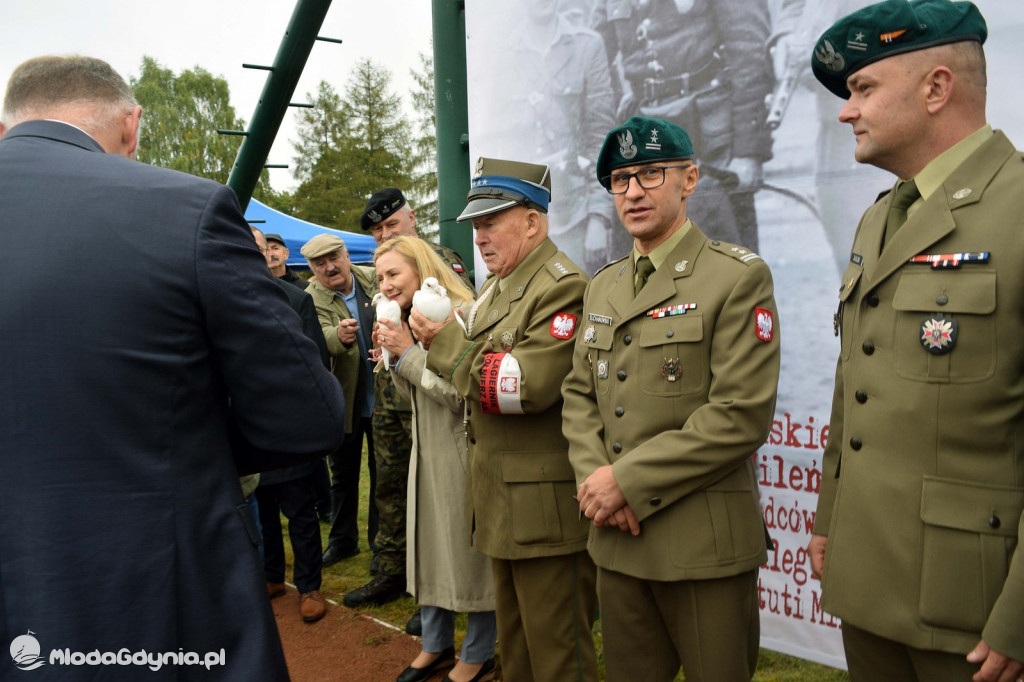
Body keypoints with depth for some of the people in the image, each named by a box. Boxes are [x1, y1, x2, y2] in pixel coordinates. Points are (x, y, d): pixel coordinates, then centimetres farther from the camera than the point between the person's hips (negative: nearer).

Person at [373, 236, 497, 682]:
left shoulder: (461, 314, -17)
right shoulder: (411, 319, 11)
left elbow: (459, 393, -21)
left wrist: (408, 352, -18)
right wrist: (393, 355, -2)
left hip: (460, 452, -9)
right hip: (426, 451, 9)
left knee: (470, 549, 4)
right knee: (428, 544, 17)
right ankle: (436, 645, 35)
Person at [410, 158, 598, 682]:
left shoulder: (563, 288, -15)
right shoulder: (496, 290, 16)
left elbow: (527, 384, -25)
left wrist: (447, 342, -17)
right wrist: (437, 341, 1)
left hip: (546, 507, -9)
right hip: (503, 504, 9)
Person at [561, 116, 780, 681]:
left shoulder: (738, 277, -10)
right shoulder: (603, 286, 12)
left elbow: (741, 416, -18)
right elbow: (578, 393, 11)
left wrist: (628, 479, -16)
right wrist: (593, 477, -7)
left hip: (705, 546, -5)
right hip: (617, 537, 6)